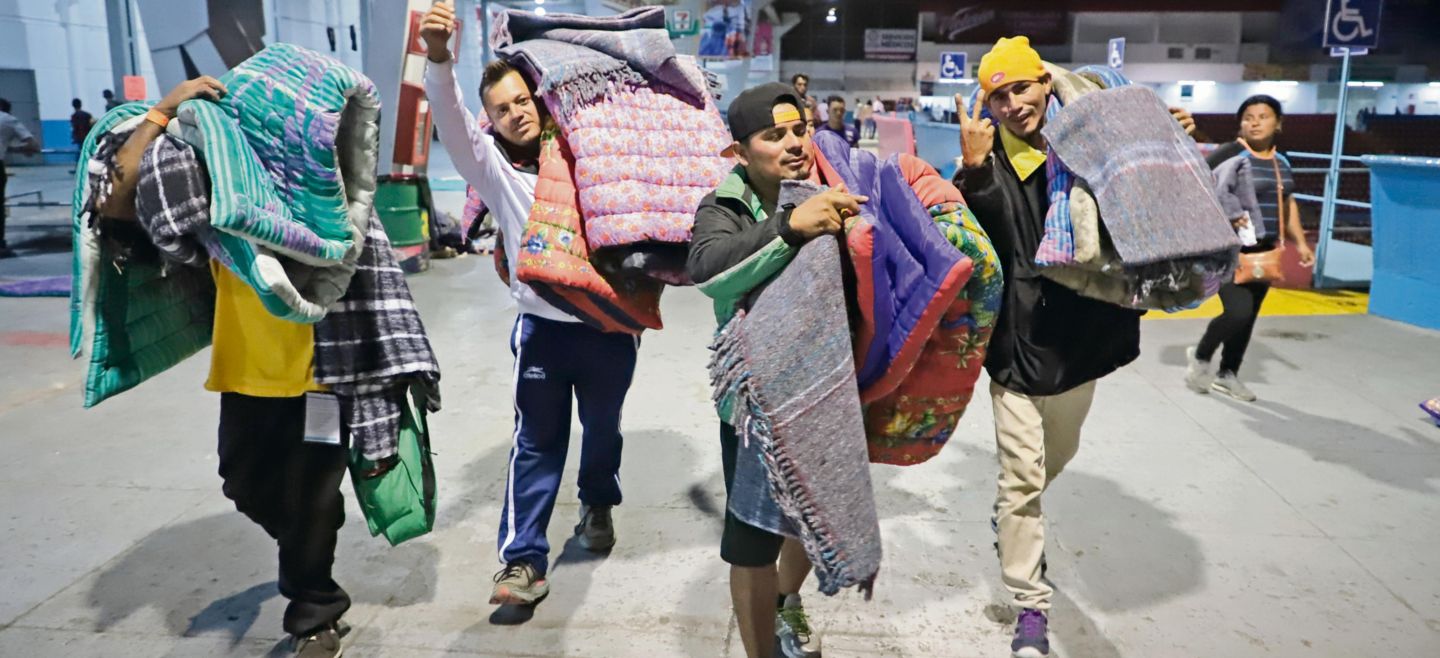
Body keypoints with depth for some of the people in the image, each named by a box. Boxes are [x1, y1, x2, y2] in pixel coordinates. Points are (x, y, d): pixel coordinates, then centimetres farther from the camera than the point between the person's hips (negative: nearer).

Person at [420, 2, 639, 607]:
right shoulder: (494, 167, 0)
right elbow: (451, 123, -17)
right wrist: (438, 57, -33)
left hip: (610, 323, 2)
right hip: (545, 327, -2)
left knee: (603, 427, 19)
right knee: (537, 443, 3)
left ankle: (598, 506, 45)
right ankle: (523, 558, 11)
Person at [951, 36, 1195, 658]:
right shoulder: (988, 162, -10)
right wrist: (973, 169, -39)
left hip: (1083, 336, 5)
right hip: (1017, 342, -4)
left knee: (1058, 455, 25)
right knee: (1021, 476, -1)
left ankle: (1012, 518, 54)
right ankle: (1031, 606, 14)